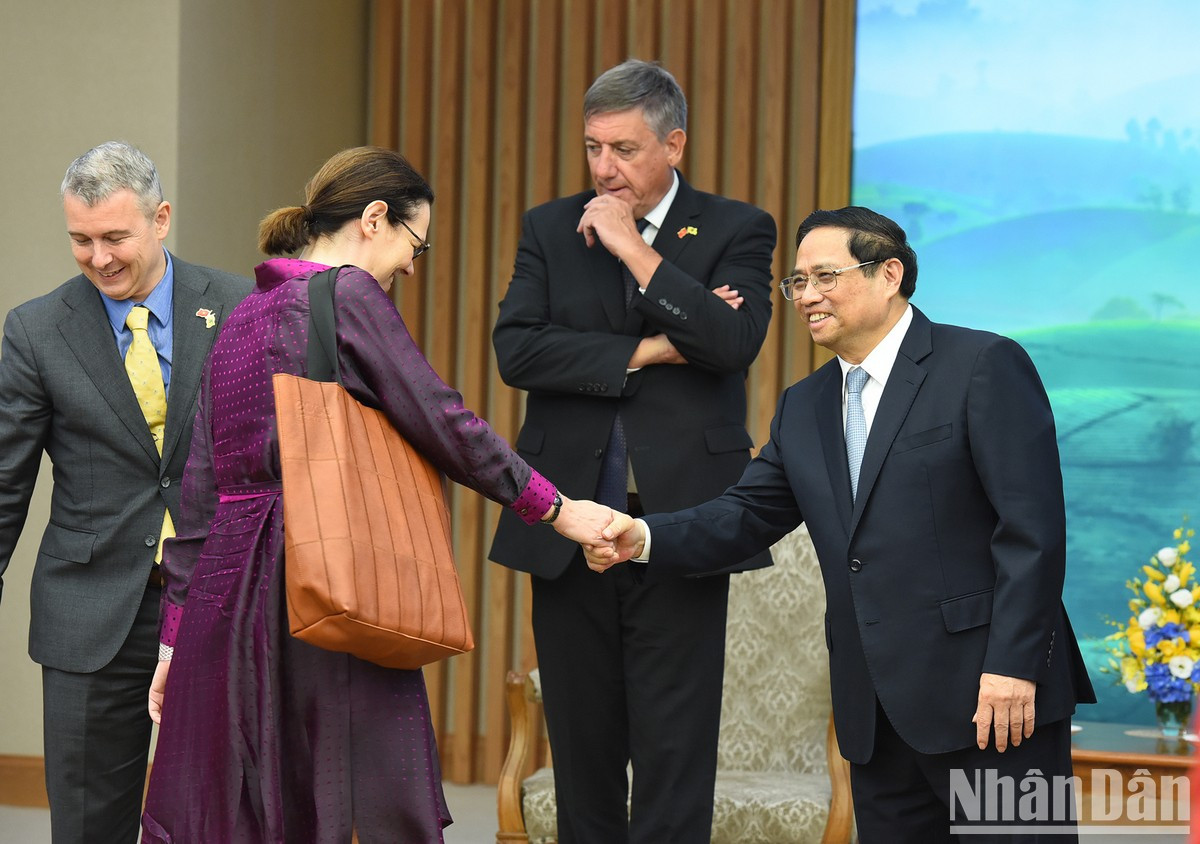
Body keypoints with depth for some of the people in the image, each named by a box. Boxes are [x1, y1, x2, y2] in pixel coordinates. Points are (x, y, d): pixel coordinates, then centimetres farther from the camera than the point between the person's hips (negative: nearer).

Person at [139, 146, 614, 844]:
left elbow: (201, 490, 16)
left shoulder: (244, 319, 17)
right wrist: (557, 508, -1)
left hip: (225, 588, 8)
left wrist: (179, 630, 17)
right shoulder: (350, 296, -6)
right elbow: (445, 427, -10)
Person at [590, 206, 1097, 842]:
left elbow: (1031, 528, -12)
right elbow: (748, 513, 12)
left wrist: (1013, 666, -19)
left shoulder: (983, 366, -6)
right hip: (876, 712, 7)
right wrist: (644, 538, -6)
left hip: (989, 694, -7)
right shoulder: (804, 407, 17)